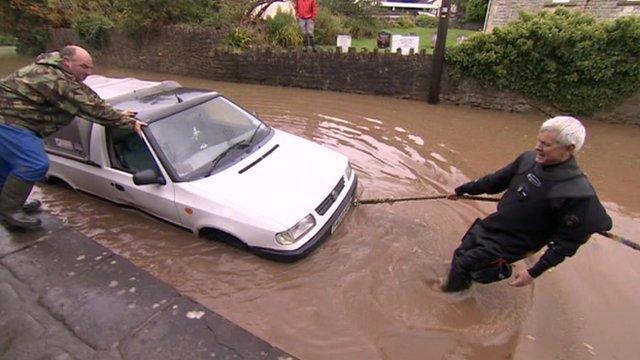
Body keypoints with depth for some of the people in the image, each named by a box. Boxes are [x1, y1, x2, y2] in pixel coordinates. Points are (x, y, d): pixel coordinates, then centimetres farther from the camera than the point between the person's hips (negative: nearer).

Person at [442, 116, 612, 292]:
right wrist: (462, 190, 13)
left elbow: (566, 241, -18)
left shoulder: (578, 193, -26)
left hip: (510, 243, -6)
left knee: (462, 264, -5)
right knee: (460, 253, 16)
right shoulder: (529, 159, -10)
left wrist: (534, 272, -17)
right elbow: (497, 180, 5)